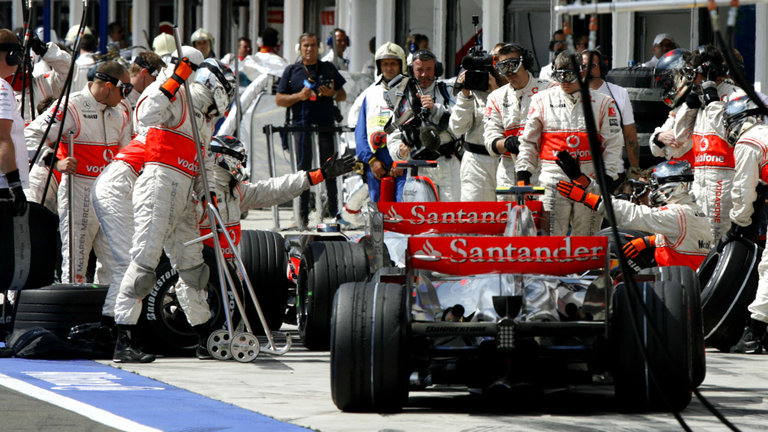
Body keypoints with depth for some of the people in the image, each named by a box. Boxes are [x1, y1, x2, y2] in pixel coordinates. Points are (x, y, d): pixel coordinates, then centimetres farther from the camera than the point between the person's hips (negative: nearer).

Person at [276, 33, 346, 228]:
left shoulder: (329, 69, 14)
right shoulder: (292, 71, 10)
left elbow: (343, 95, 18)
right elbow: (279, 100, 8)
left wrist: (332, 94, -5)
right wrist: (299, 96, -8)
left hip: (326, 126, 1)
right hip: (302, 126, -1)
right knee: (303, 170, 1)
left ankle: (332, 212, 2)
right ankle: (302, 215, 4)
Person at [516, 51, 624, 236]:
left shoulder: (603, 103, 7)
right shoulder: (542, 101, 10)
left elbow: (613, 144, 6)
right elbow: (528, 141, 13)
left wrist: (607, 180, -2)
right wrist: (523, 175, 3)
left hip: (590, 183, 0)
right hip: (553, 180, 0)